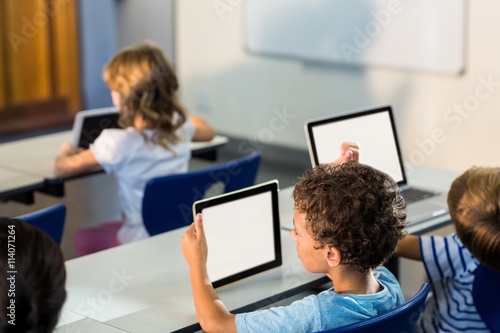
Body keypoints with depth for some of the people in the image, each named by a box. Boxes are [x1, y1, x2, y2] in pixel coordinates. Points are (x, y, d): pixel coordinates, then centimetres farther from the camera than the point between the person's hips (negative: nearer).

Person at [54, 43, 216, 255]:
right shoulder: (180, 126, -9)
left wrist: (66, 152, 8)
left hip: (142, 243, -6)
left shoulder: (118, 142, -26)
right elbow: (208, 132, 16)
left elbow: (62, 169, -15)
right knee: (108, 228, 32)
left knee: (83, 239, 22)